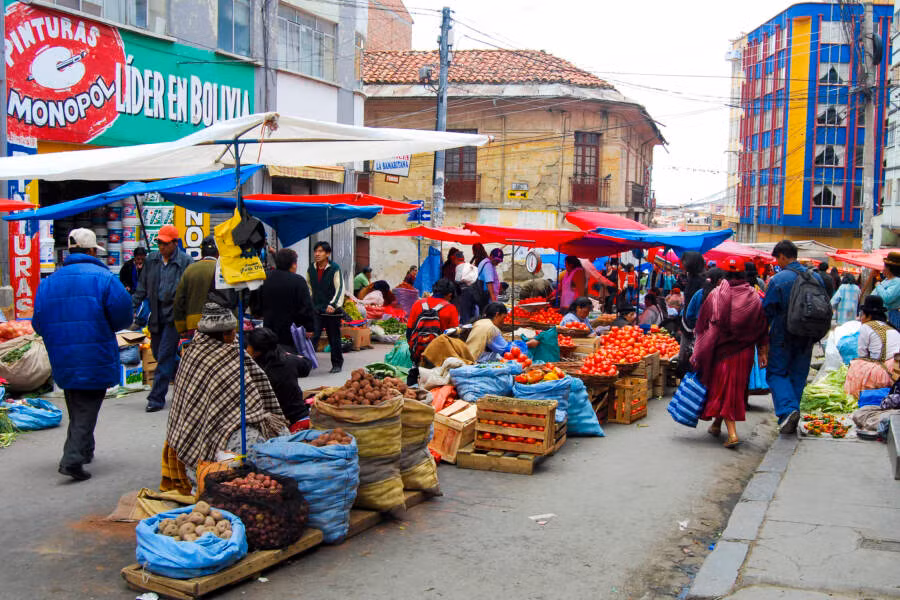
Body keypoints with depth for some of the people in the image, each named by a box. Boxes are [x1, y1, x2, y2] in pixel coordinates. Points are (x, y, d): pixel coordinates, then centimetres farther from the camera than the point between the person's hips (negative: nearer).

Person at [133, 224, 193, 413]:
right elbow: (142, 287, 14)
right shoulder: (152, 259, 9)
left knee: (165, 357, -7)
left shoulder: (186, 262, -8)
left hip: (174, 314, -6)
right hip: (156, 314, 7)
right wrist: (132, 307, 7)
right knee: (158, 353, 14)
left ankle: (157, 398, -1)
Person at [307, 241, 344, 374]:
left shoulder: (334, 268, -9)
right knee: (312, 336, -10)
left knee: (334, 338, 9)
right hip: (316, 309, 3)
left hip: (332, 310, -3)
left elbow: (340, 288, -13)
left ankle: (337, 364, 24)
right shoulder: (311, 269, 5)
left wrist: (333, 304, -25)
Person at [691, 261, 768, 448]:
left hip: (721, 350, -3)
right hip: (744, 352, 3)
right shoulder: (754, 297, -2)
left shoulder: (716, 294, -8)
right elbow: (761, 329, 2)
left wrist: (697, 354, -1)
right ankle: (716, 425, 29)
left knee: (722, 387, 6)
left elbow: (704, 326, -6)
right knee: (736, 387, 16)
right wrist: (762, 353, 10)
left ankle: (732, 433, 1)